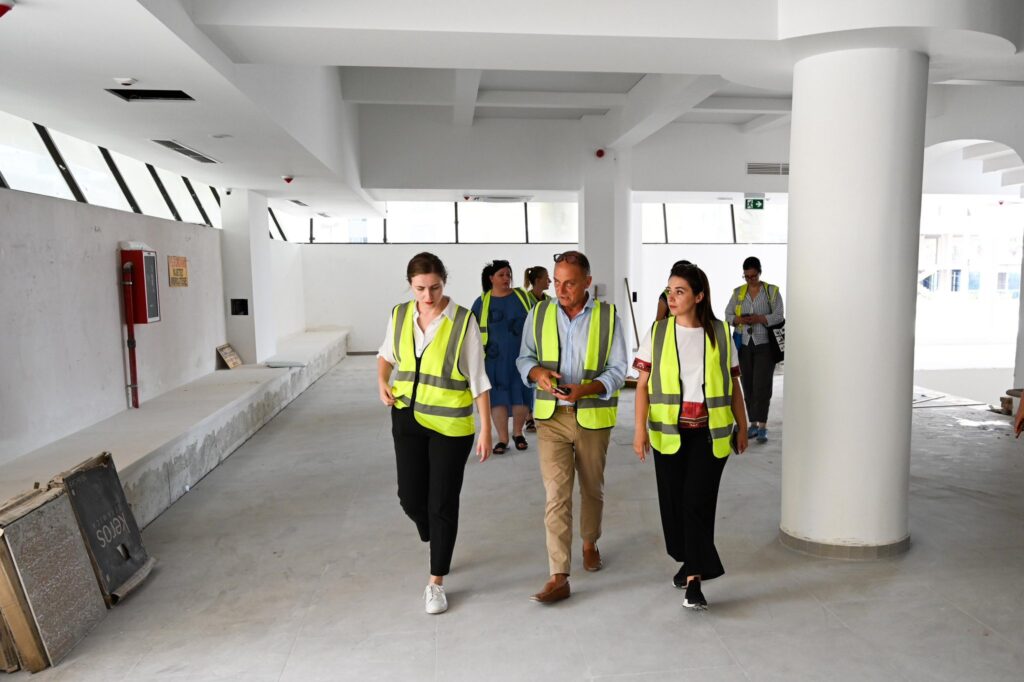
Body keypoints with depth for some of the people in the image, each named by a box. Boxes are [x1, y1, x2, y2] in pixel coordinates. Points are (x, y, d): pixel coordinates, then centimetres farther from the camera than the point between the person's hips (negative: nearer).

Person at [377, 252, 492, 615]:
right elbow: (386, 354, 18)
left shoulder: (463, 322, -14)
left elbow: (478, 379, -11)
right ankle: (435, 542, 42)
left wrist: (486, 429, -12)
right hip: (407, 417, 4)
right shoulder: (399, 315, 0)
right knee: (410, 497, 9)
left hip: (450, 424, -4)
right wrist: (382, 382, -1)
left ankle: (436, 583, 20)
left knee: (442, 503, 3)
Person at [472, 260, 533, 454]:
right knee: (498, 397, 0)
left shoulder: (521, 296, 6)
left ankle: (518, 433, 24)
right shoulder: (482, 302, 3)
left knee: (521, 396, 2)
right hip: (495, 358, -1)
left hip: (521, 356, 1)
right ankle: (502, 439, 12)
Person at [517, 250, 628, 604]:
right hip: (551, 416, 0)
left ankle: (590, 542, 44)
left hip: (593, 416, 0)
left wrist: (585, 389, -22)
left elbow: (617, 371, -4)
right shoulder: (539, 314, 0)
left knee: (592, 488, 18)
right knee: (557, 494, -5)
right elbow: (524, 358, 9)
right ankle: (558, 577, -1)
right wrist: (538, 372, -15)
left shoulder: (608, 317, -5)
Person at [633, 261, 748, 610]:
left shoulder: (719, 333, 2)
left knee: (697, 502, -8)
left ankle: (694, 579, -1)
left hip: (710, 432, -1)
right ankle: (690, 560, 33)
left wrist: (742, 426, 11)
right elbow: (643, 384, 0)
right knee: (674, 501, 9)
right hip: (669, 431, 1)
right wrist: (640, 428, -8)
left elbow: (733, 385, 9)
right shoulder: (657, 332, 2)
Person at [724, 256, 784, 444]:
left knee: (762, 385, -9)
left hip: (764, 344, -3)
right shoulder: (738, 292, 11)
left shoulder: (772, 291, 2)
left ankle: (762, 426, -8)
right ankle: (754, 424, 12)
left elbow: (779, 315, -5)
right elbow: (728, 314, 7)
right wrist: (739, 320, -14)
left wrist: (759, 319, -21)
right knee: (748, 386, 4)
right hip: (744, 344, 3)